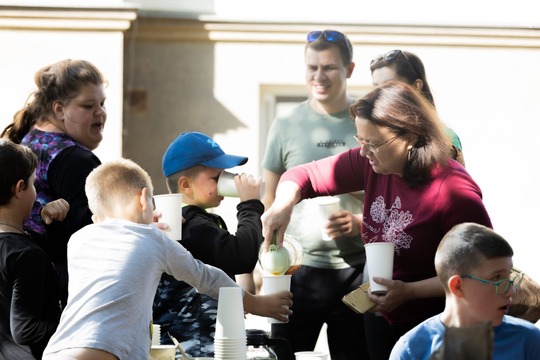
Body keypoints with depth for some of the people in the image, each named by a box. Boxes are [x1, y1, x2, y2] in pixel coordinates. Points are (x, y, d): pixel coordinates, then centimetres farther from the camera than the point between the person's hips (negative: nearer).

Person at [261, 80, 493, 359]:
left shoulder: (453, 190, -24)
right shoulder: (371, 163, -6)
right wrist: (283, 204, -20)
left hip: (428, 331, -6)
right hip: (379, 321, 6)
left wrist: (410, 291, -24)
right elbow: (305, 175, 3)